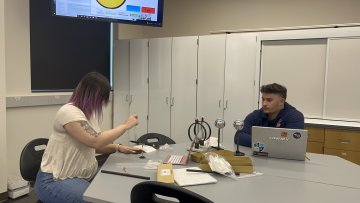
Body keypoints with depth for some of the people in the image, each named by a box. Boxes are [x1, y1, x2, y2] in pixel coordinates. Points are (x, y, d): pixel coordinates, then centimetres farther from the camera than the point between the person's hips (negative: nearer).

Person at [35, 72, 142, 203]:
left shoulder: (88, 112, 7)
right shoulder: (69, 112, -21)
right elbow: (96, 141, -29)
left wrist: (118, 148, -2)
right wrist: (125, 126, -18)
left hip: (82, 176, 8)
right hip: (55, 181, -8)